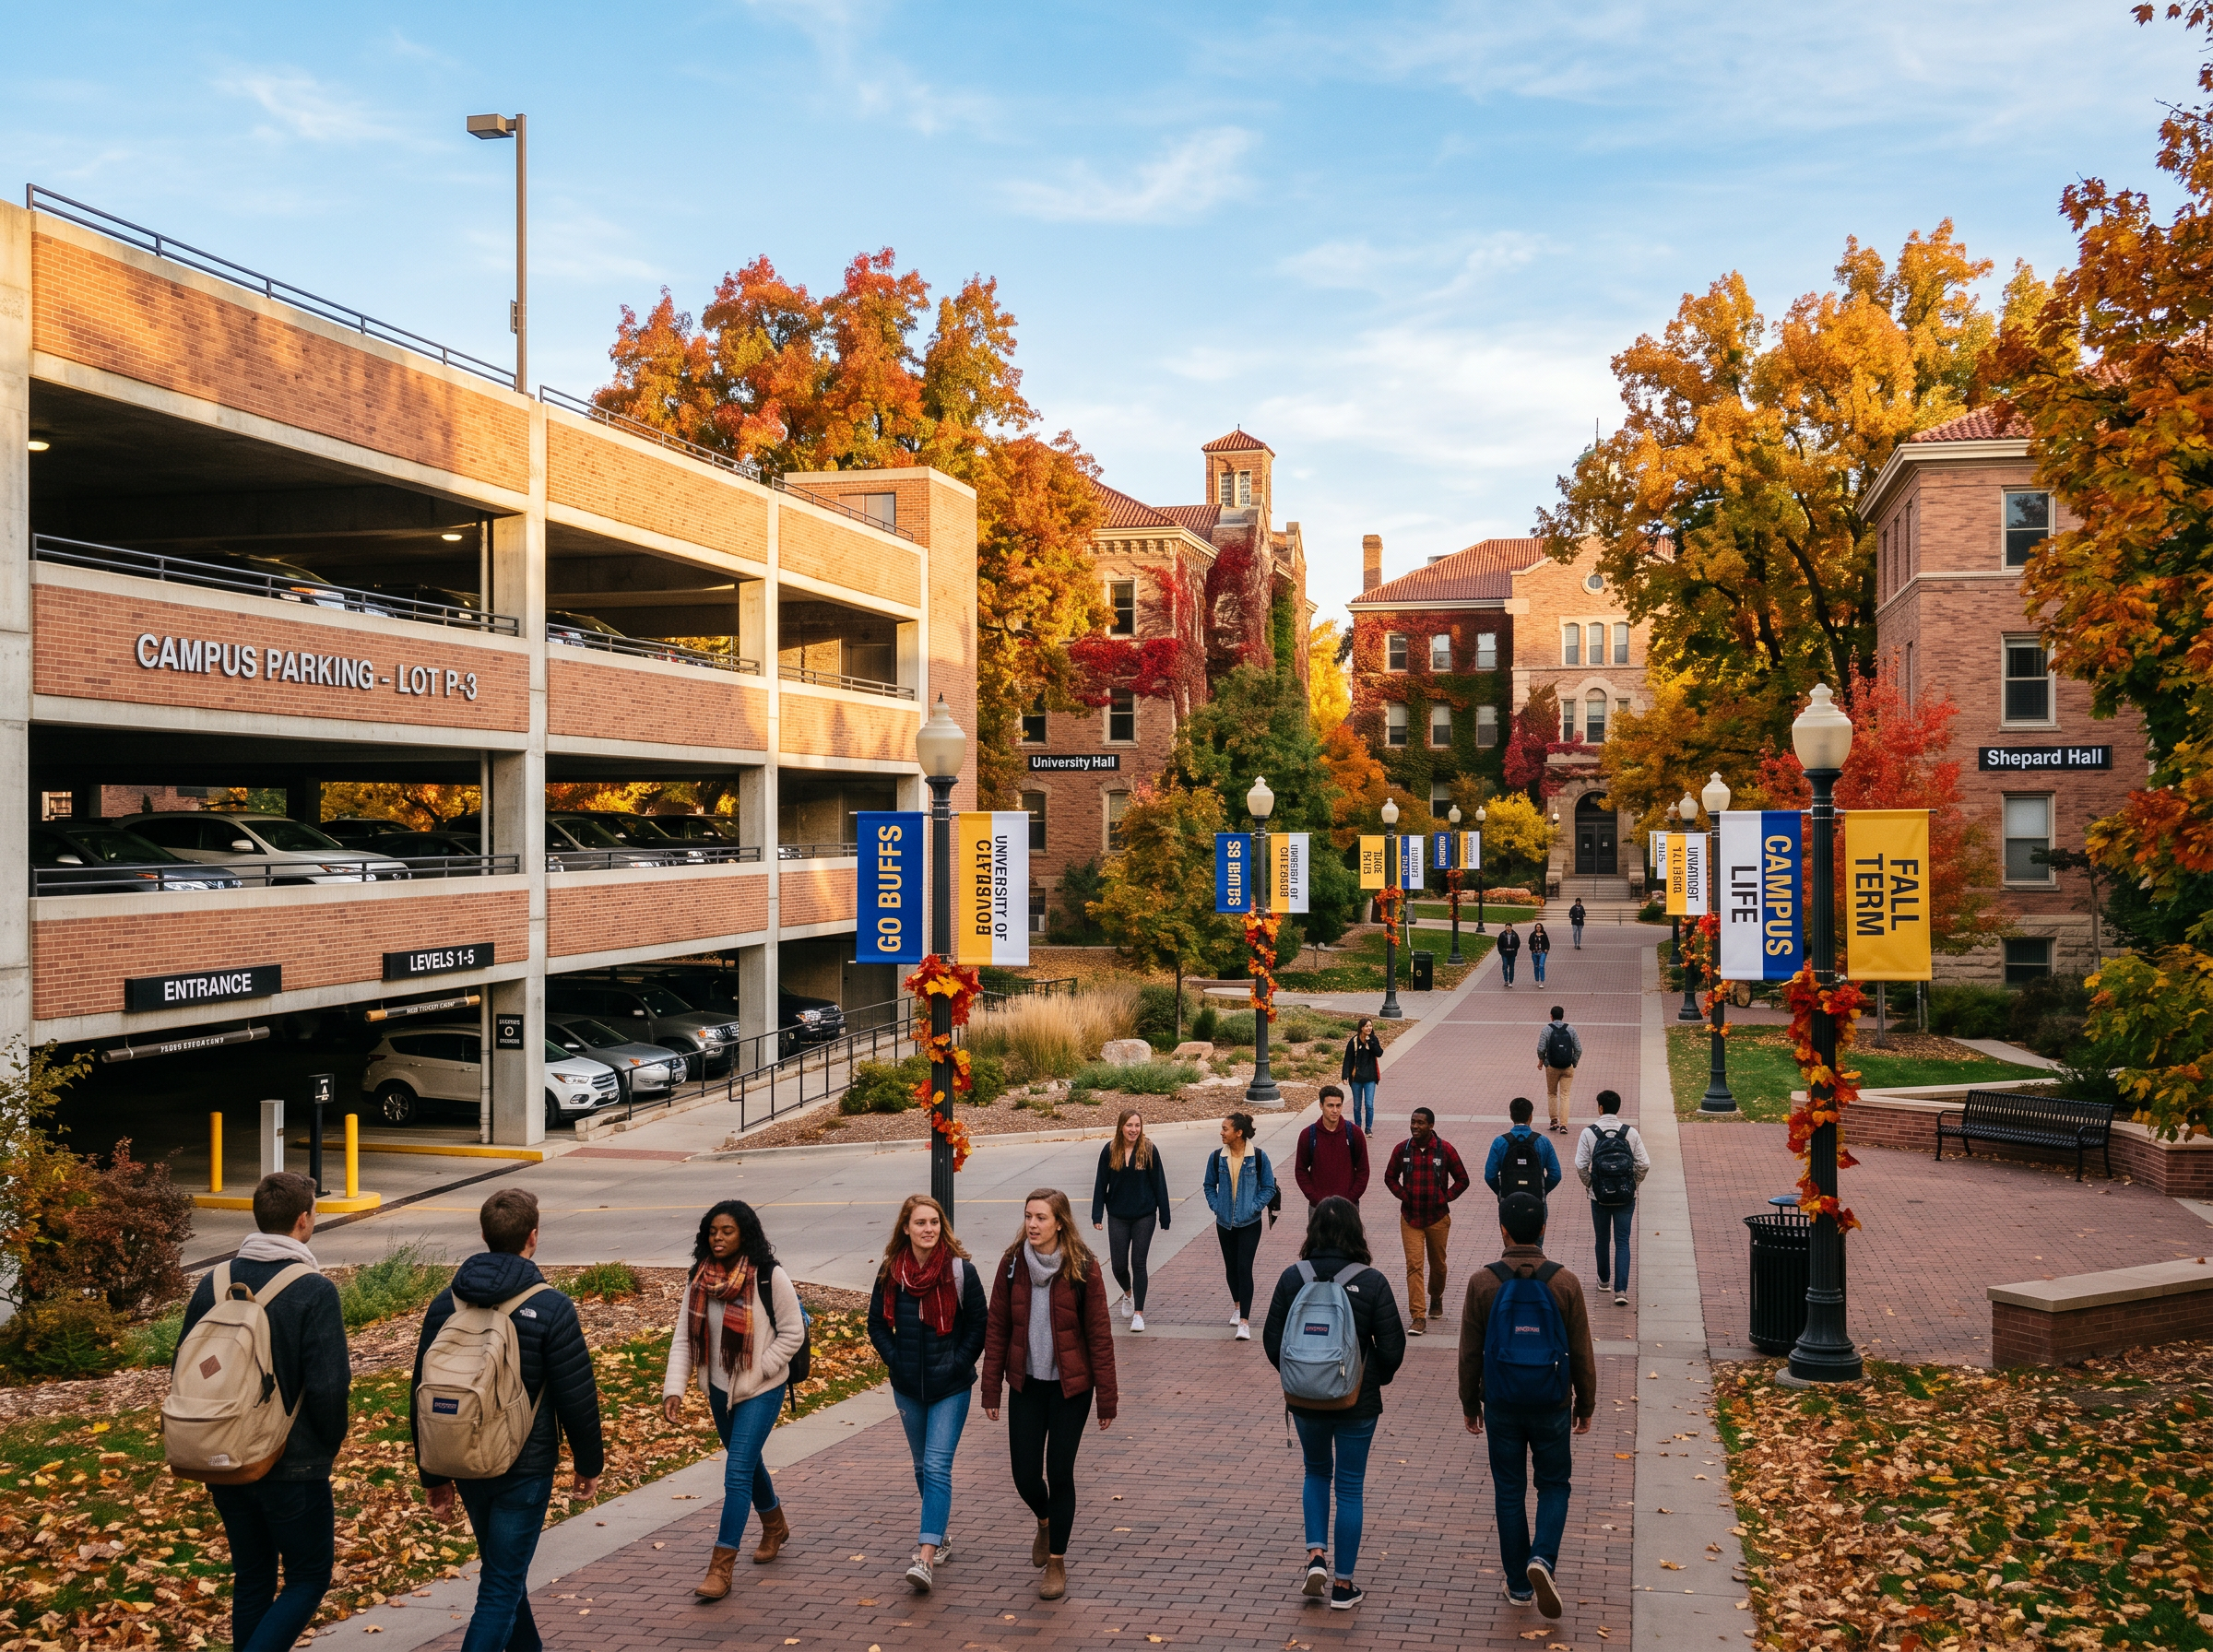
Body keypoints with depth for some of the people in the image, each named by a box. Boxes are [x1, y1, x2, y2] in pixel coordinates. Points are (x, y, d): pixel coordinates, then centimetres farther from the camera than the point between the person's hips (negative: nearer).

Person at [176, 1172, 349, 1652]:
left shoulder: (213, 1283, 0)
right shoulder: (314, 1291, -17)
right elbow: (327, 1386, -20)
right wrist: (329, 1445, -1)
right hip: (294, 1468, -6)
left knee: (251, 1580, 18)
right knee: (308, 1577, 8)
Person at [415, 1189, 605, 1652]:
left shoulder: (446, 1303, 0)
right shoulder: (550, 1307, -15)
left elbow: (423, 1396, 5)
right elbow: (577, 1397, -11)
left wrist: (434, 1477, 13)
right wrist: (589, 1464, 3)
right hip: (525, 1469, -5)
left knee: (504, 1570, 24)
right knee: (501, 1588, 0)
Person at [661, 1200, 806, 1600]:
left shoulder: (770, 1277, -16)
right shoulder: (699, 1278, -2)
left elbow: (792, 1333, -11)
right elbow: (684, 1337, -2)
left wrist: (756, 1372, -15)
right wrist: (674, 1388, -13)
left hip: (761, 1391, -6)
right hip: (719, 1389, 6)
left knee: (737, 1473, -11)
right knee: (748, 1462, 22)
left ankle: (721, 1567, -5)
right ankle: (775, 1527, 46)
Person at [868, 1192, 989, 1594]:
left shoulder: (960, 1269, -9)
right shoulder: (891, 1271, -1)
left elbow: (979, 1323, -4)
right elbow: (877, 1323, 9)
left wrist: (958, 1365, -9)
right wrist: (895, 1361, -2)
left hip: (949, 1387, -4)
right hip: (908, 1387, 4)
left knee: (937, 1467, -11)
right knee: (923, 1466, 16)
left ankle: (926, 1557, -15)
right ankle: (938, 1537, 34)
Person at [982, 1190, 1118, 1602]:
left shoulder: (1082, 1268, -12)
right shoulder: (1012, 1264, -4)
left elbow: (1099, 1335, -8)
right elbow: (997, 1328, 2)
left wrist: (1106, 1399, -7)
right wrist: (990, 1389, 2)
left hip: (1070, 1386, -3)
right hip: (1026, 1385, 3)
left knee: (1059, 1473, 1)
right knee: (1025, 1475, 5)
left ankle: (1056, 1563, 19)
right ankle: (1045, 1521, 40)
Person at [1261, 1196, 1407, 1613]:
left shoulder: (1293, 1278, -9)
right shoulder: (1371, 1282, -14)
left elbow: (1272, 1341, -4)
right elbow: (1392, 1347, -10)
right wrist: (1376, 1379, 10)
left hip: (1305, 1399, 2)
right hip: (1358, 1403, -1)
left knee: (1316, 1473, 25)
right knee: (1350, 1487, 11)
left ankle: (1316, 1556, 10)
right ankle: (1343, 1586, 17)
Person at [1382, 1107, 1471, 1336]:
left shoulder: (1444, 1149, -7)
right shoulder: (1402, 1149, -3)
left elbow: (1463, 1180, 2)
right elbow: (1390, 1177, 11)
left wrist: (1446, 1197, -7)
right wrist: (1403, 1195, -2)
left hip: (1438, 1218, 0)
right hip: (1410, 1218, 0)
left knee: (1437, 1263, 16)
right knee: (1414, 1265, -9)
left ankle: (1436, 1298, 45)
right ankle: (1418, 1318, -11)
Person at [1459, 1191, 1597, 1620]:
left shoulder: (1482, 1282, -9)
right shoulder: (1564, 1283, -8)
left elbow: (1470, 1354, -3)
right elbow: (1582, 1354, -1)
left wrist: (1470, 1405, 10)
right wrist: (1586, 1406, 11)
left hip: (1502, 1407, 0)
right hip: (1552, 1407, 0)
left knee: (1509, 1491, 12)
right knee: (1554, 1485, 16)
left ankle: (1519, 1584, 18)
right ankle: (1542, 1558, -6)